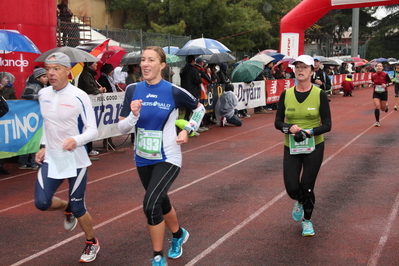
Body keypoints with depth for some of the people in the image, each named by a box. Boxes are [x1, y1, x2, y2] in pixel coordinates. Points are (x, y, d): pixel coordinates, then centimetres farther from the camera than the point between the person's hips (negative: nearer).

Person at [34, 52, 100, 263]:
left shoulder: (79, 96, -15)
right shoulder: (43, 94, 3)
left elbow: (93, 130, -13)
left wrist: (76, 140, -31)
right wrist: (43, 147, 11)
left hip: (76, 160, -5)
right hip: (51, 159, 5)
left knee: (78, 208, 3)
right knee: (42, 202, -6)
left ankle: (92, 243, 31)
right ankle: (67, 208, 30)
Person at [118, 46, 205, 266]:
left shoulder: (174, 91, -13)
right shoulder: (133, 90, -6)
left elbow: (199, 108, 5)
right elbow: (122, 128, -6)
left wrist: (187, 131, -5)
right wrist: (133, 115, -25)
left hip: (167, 159, -5)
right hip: (143, 159, 5)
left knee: (150, 205, -19)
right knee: (161, 203, 21)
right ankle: (179, 235, 51)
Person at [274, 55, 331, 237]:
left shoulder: (320, 94, -9)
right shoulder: (286, 94, -3)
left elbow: (327, 125, -9)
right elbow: (278, 122, 0)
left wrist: (309, 132, -26)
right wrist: (290, 128, -21)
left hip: (314, 147, -2)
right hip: (291, 147, 2)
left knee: (307, 187, 3)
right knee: (292, 188, -4)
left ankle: (307, 221, 31)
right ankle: (299, 202, 35)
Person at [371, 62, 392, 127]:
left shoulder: (385, 75, -13)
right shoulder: (373, 75, -5)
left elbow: (390, 82, -3)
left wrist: (386, 85, -22)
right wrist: (372, 84, -4)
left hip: (384, 93, -1)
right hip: (376, 93, 1)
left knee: (383, 109, 8)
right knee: (377, 107, -14)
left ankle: (386, 105, 46)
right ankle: (377, 121, -2)